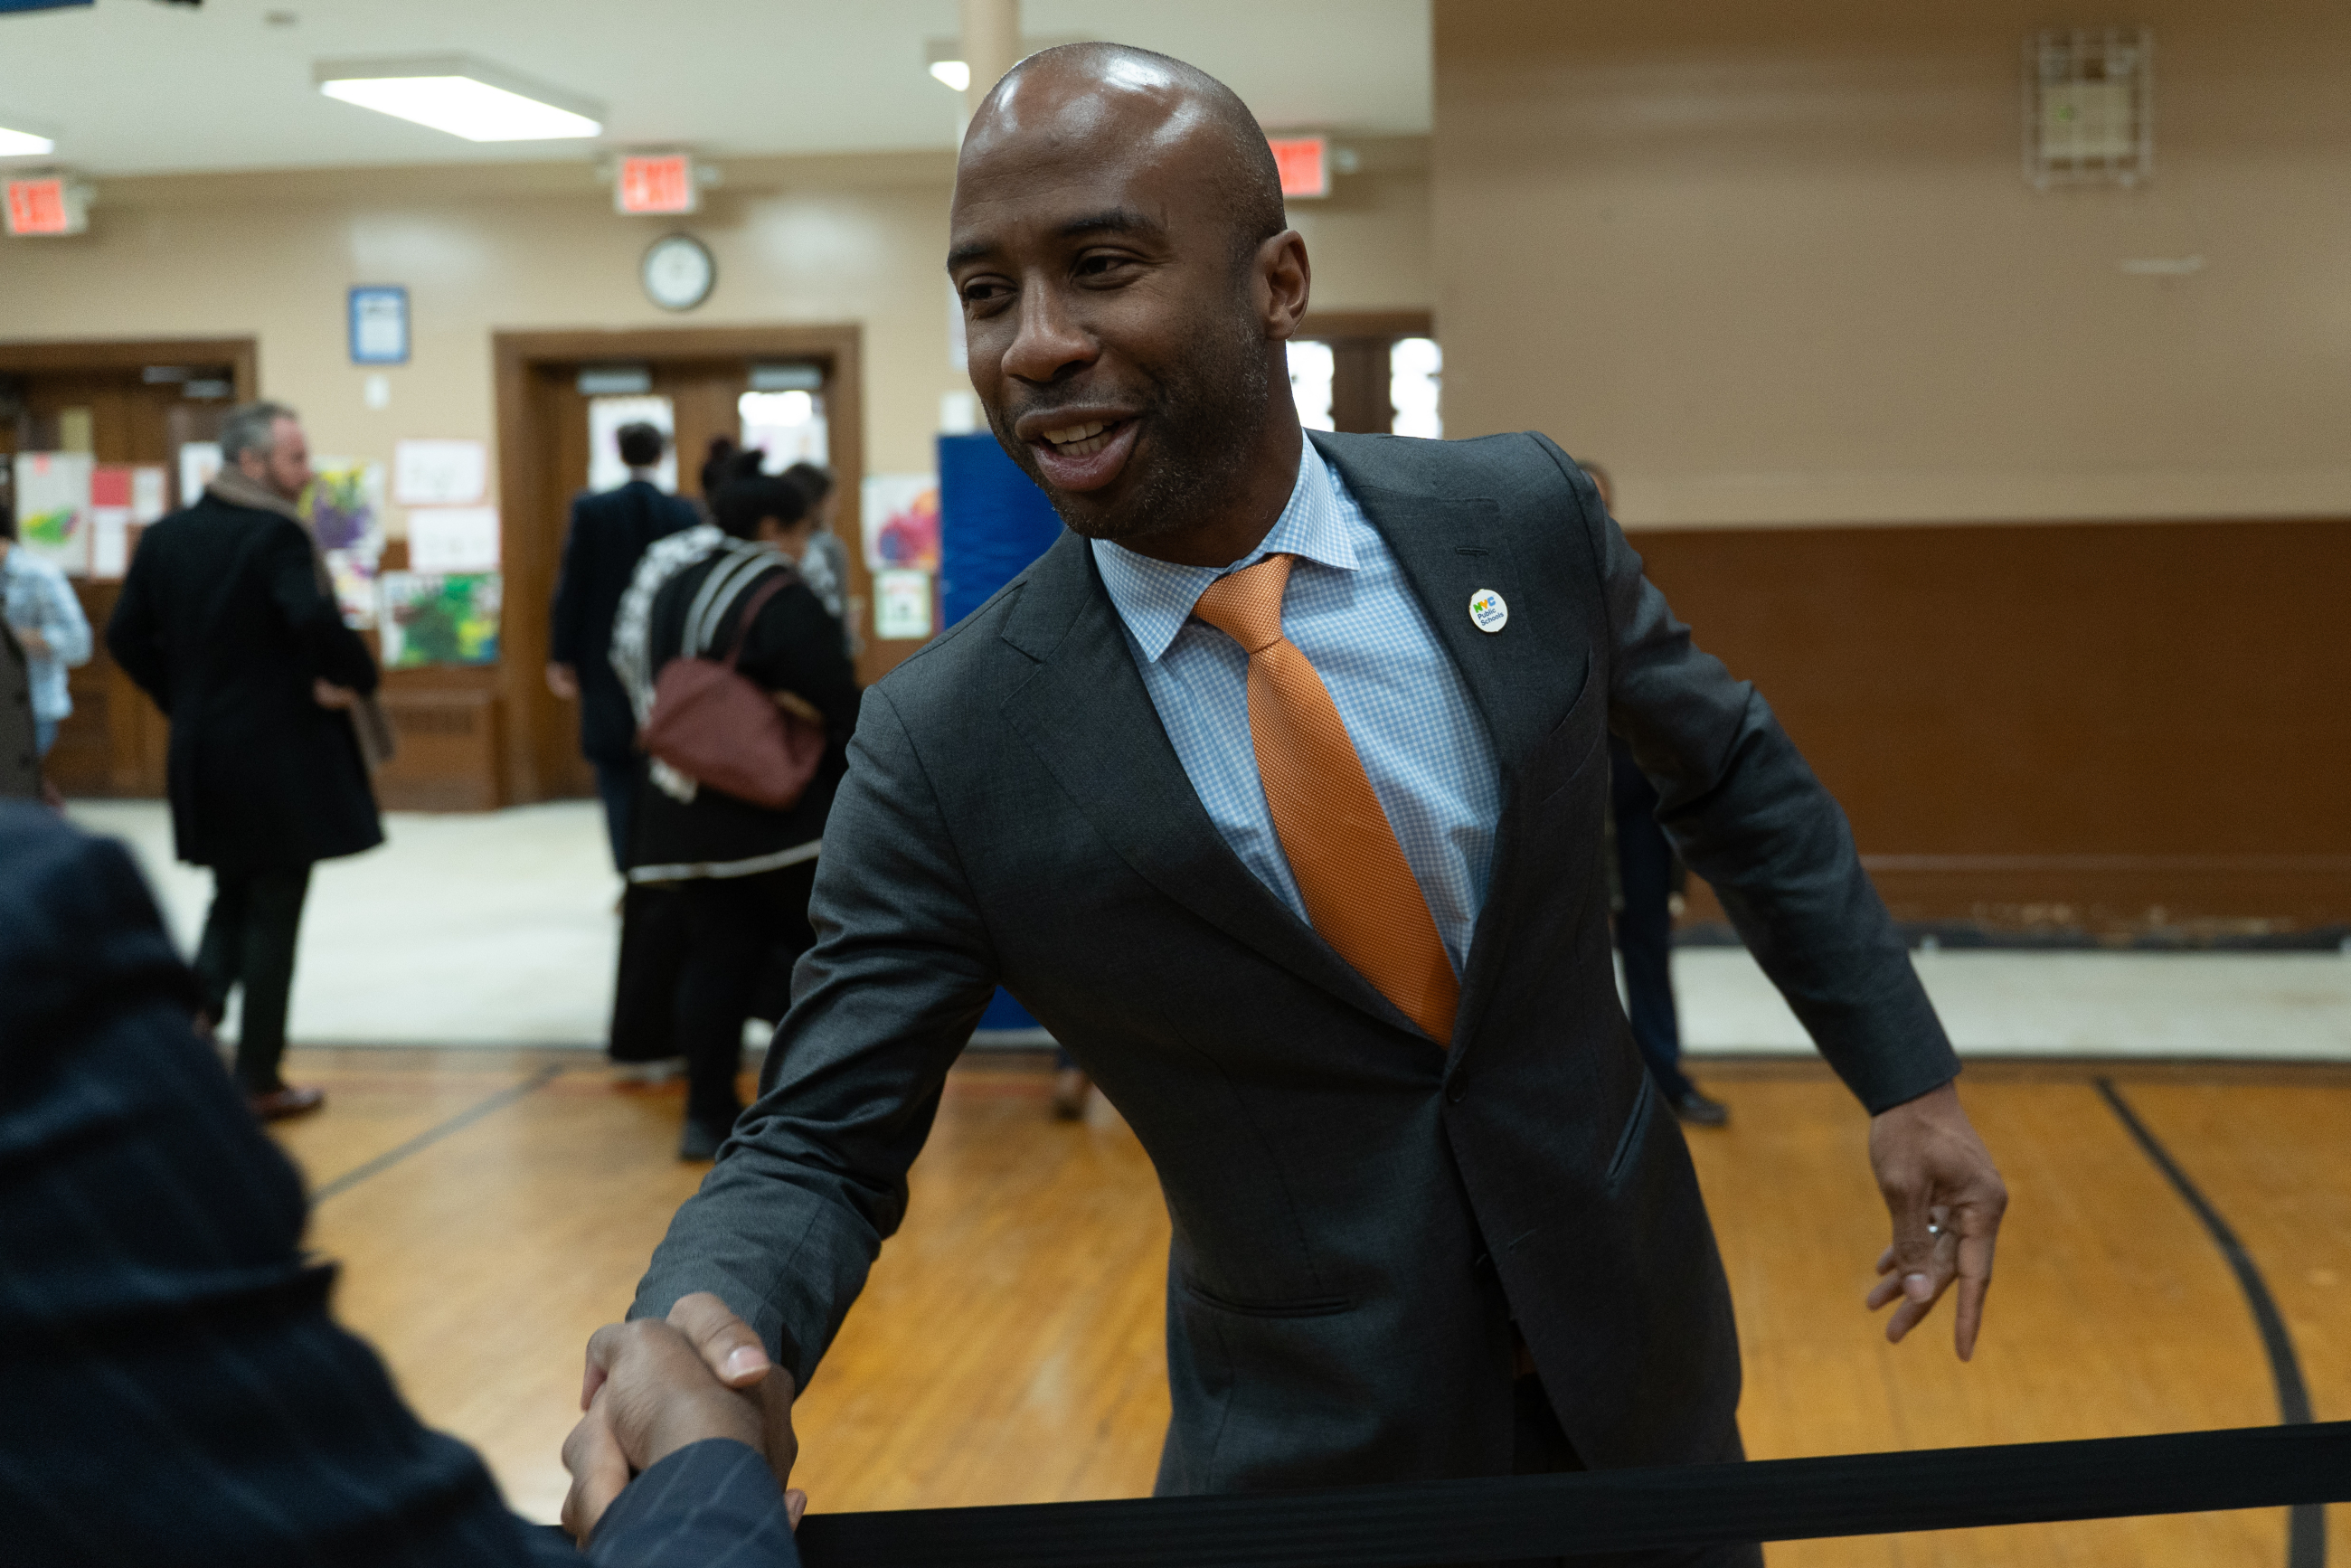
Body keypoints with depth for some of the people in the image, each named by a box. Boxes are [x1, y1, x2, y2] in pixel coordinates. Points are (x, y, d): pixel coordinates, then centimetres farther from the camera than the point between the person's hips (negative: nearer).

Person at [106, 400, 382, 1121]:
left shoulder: (165, 537, 6)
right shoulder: (277, 535, -16)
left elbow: (126, 638, 8)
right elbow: (316, 621, -32)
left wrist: (182, 699, 18)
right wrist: (355, 680, -15)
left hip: (201, 754, 6)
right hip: (281, 756, -6)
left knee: (232, 898, 24)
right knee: (274, 914, 4)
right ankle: (258, 1080, 11)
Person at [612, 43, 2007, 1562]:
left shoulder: (1526, 517, -10)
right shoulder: (950, 746, -17)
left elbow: (1735, 774, 6)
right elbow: (821, 1141, -12)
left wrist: (1906, 1077, 3)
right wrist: (702, 1337, -33)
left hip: (1638, 1354, 3)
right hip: (1312, 1445, -2)